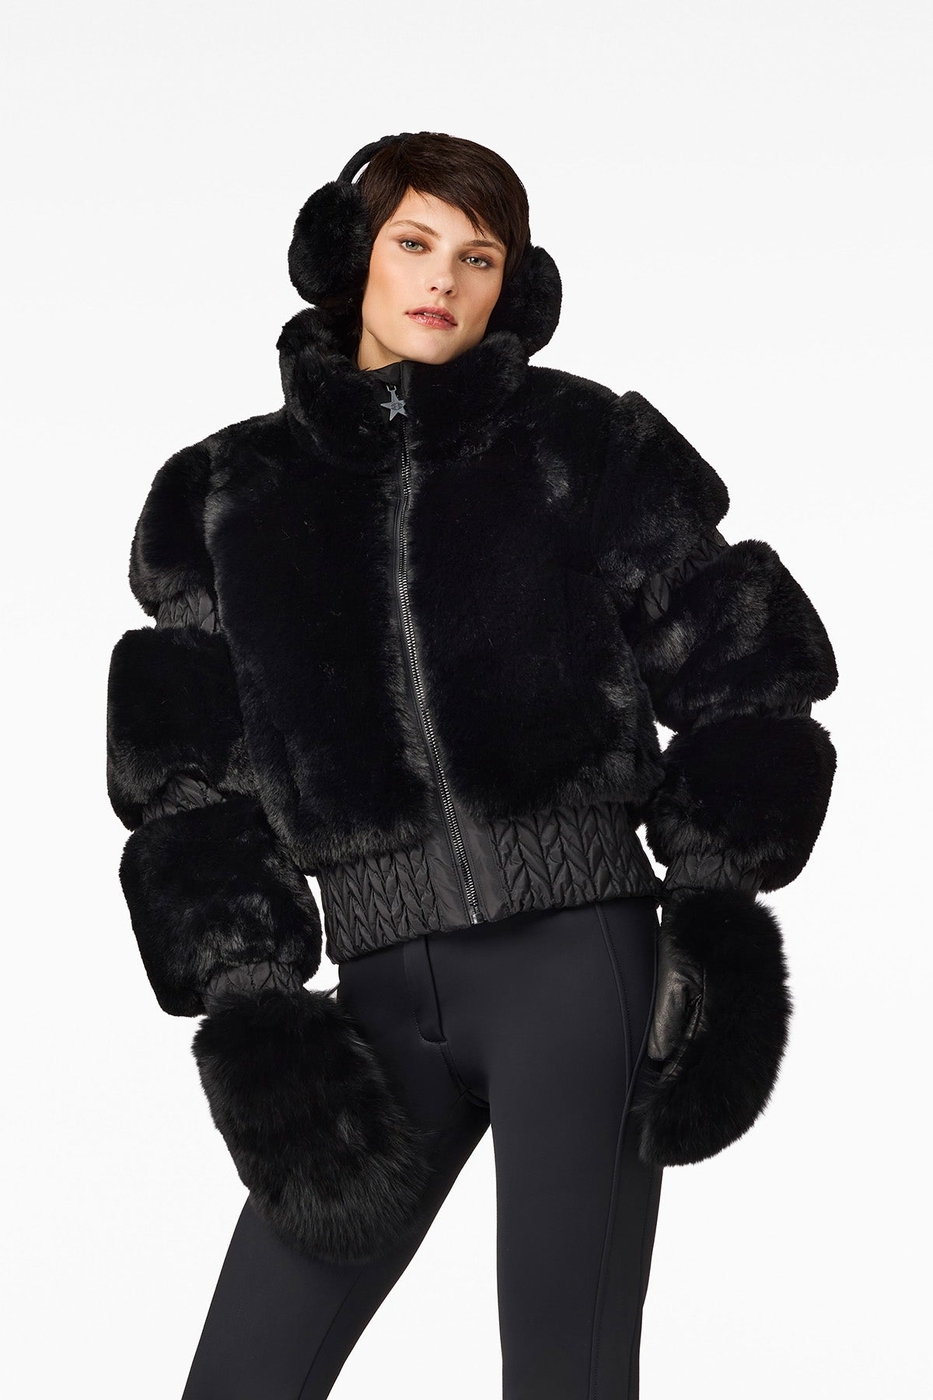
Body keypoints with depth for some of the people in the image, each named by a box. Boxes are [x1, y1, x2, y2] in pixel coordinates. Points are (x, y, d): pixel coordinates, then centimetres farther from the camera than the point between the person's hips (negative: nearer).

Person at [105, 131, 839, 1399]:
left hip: (578, 957, -3)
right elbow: (186, 776, 9)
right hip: (385, 997, 3)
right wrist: (245, 997, -2)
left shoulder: (586, 449, 4)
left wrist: (714, 903, -5)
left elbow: (742, 673, 6)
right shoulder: (228, 499, 10)